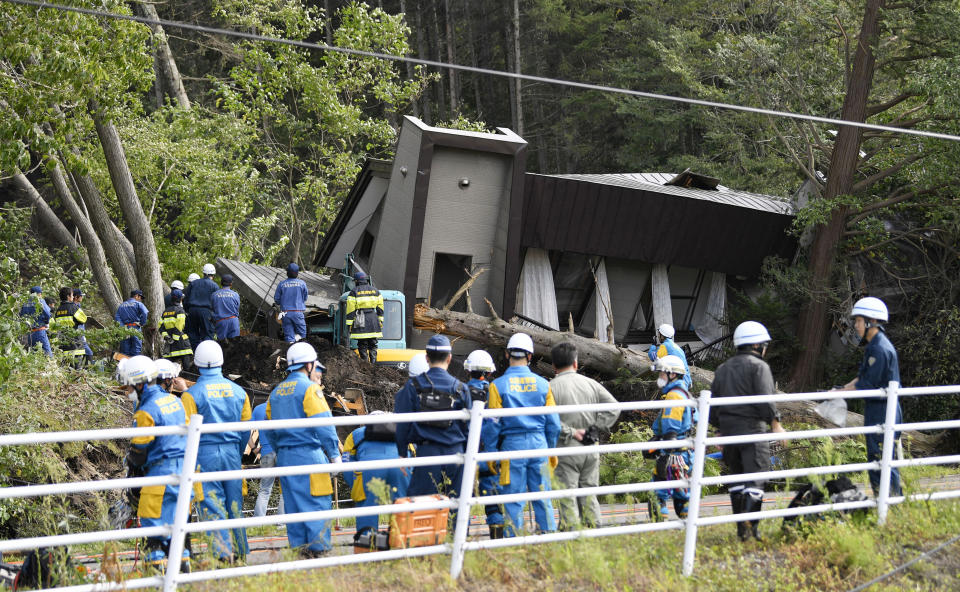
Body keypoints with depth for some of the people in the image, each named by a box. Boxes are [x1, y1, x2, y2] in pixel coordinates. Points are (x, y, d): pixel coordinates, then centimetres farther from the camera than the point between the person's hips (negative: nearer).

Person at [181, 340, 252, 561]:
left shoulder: (192, 394, -7)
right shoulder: (238, 391, 6)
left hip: (205, 453, -4)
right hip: (232, 452, 4)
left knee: (212, 504, -2)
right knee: (235, 503, 11)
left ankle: (224, 552, -10)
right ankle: (240, 550, 14)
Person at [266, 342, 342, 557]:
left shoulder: (276, 392, 15)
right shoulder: (309, 388, -8)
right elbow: (323, 424, -13)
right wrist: (335, 454, -11)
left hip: (284, 456, 7)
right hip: (308, 453, -7)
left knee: (293, 503, 9)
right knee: (317, 502, -4)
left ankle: (298, 548, 9)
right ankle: (318, 547, -8)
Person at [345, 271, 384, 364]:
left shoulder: (354, 292, -2)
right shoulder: (375, 290, 11)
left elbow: (350, 309, -5)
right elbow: (380, 308, 11)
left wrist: (349, 324, -3)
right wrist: (380, 321, 17)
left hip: (361, 321, -3)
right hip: (373, 320, 3)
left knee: (362, 345, 0)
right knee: (373, 344, 10)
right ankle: (373, 362, 3)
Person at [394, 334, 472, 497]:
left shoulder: (413, 386, 0)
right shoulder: (460, 389, 4)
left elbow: (403, 424, 1)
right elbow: (468, 428, 8)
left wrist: (402, 454, 9)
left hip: (426, 452, -2)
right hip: (455, 453, 2)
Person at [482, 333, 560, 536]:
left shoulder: (498, 385, -4)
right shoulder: (542, 384, 4)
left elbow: (492, 424, -4)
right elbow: (553, 423, 8)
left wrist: (491, 453, 5)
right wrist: (551, 450, 19)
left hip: (512, 445, -2)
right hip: (539, 443, 3)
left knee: (513, 502, 1)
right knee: (542, 498, 8)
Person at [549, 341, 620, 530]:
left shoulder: (552, 387, -7)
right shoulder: (591, 384, 7)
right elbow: (613, 408, 4)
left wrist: (571, 433, -8)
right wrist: (596, 428, 3)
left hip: (566, 449, -4)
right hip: (591, 449, 5)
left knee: (567, 496, -3)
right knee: (589, 492, 13)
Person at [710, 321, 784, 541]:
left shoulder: (723, 369, 17)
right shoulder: (759, 366, -4)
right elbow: (765, 399, -15)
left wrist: (720, 429, 25)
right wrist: (775, 423, -6)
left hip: (728, 430, 6)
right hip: (752, 428, -6)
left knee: (737, 478, 12)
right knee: (755, 476, -8)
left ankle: (741, 530, 11)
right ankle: (749, 523, -23)